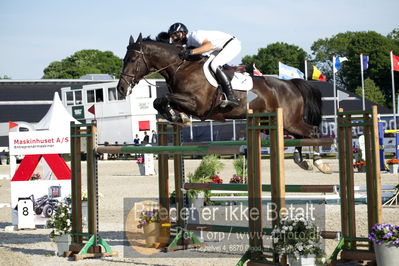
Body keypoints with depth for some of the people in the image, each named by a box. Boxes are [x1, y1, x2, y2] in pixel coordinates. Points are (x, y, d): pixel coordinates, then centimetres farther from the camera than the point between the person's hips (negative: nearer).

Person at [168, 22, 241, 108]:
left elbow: (209, 46, -36)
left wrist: (191, 52, -41)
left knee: (214, 65, -25)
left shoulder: (194, 35, -20)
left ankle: (231, 97, -32)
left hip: (233, 43, -10)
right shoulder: (188, 43, 11)